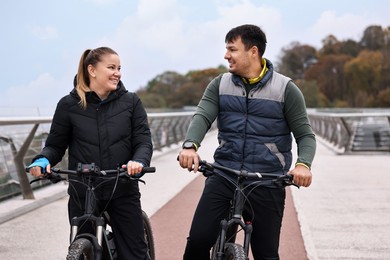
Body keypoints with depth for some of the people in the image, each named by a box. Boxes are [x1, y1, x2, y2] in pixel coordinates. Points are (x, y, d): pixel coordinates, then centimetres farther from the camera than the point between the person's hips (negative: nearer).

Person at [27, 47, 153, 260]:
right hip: (82, 194, 0)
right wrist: (42, 160, -16)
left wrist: (138, 161, -23)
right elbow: (55, 145, 6)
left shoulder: (130, 102, 2)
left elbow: (144, 141, -1)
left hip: (123, 191, 0)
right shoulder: (69, 105, 0)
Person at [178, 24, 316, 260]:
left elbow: (305, 134, 0)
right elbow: (202, 117, -7)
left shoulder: (285, 89, 0)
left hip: (267, 184, -2)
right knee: (198, 241, -12)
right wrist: (190, 146, -29)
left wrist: (303, 164, -21)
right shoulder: (220, 85, 8)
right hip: (222, 177, 2)